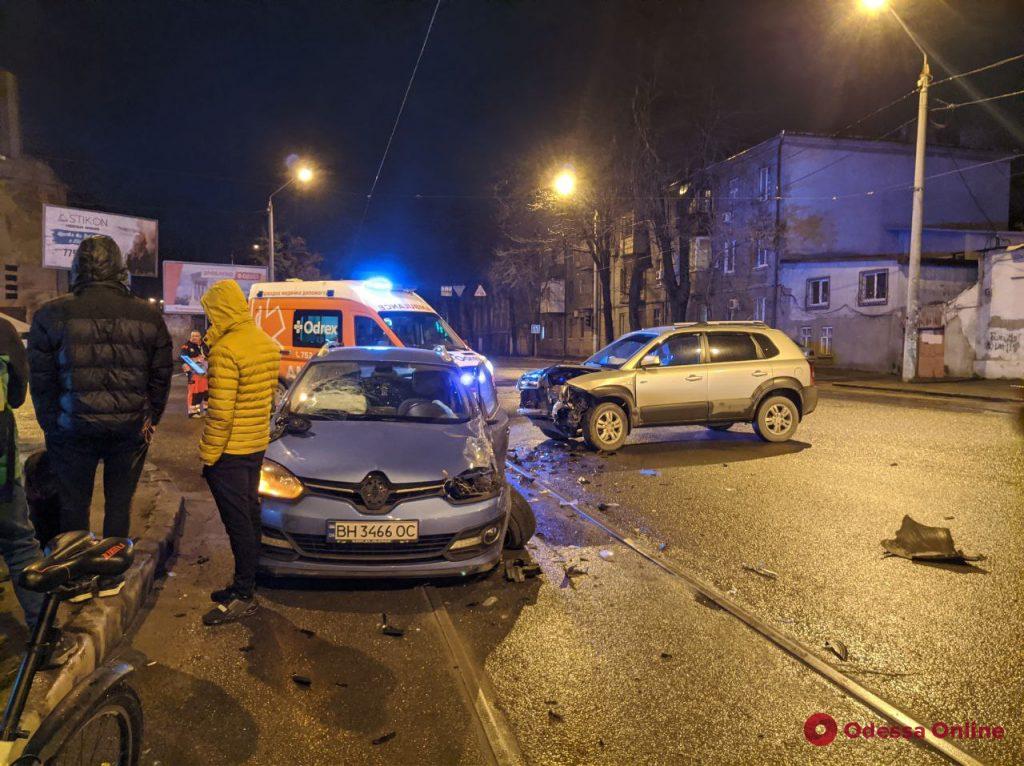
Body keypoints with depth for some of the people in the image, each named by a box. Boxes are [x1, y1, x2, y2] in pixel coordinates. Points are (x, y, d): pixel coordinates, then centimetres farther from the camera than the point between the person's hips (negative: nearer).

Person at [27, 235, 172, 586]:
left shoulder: (52, 315, -5)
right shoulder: (149, 316, -1)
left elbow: (41, 380, 0)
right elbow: (161, 375, 5)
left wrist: (51, 425, 10)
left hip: (73, 429, -1)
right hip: (131, 429, 2)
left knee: (74, 504, 13)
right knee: (119, 503, 14)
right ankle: (110, 577, 25)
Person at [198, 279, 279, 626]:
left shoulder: (226, 350, -20)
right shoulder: (268, 344, 8)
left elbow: (220, 412, -21)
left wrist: (207, 454, -14)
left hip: (229, 452, -9)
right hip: (258, 445, 9)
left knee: (238, 523, -1)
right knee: (249, 516, 17)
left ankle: (243, 596, 8)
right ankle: (245, 584, 29)